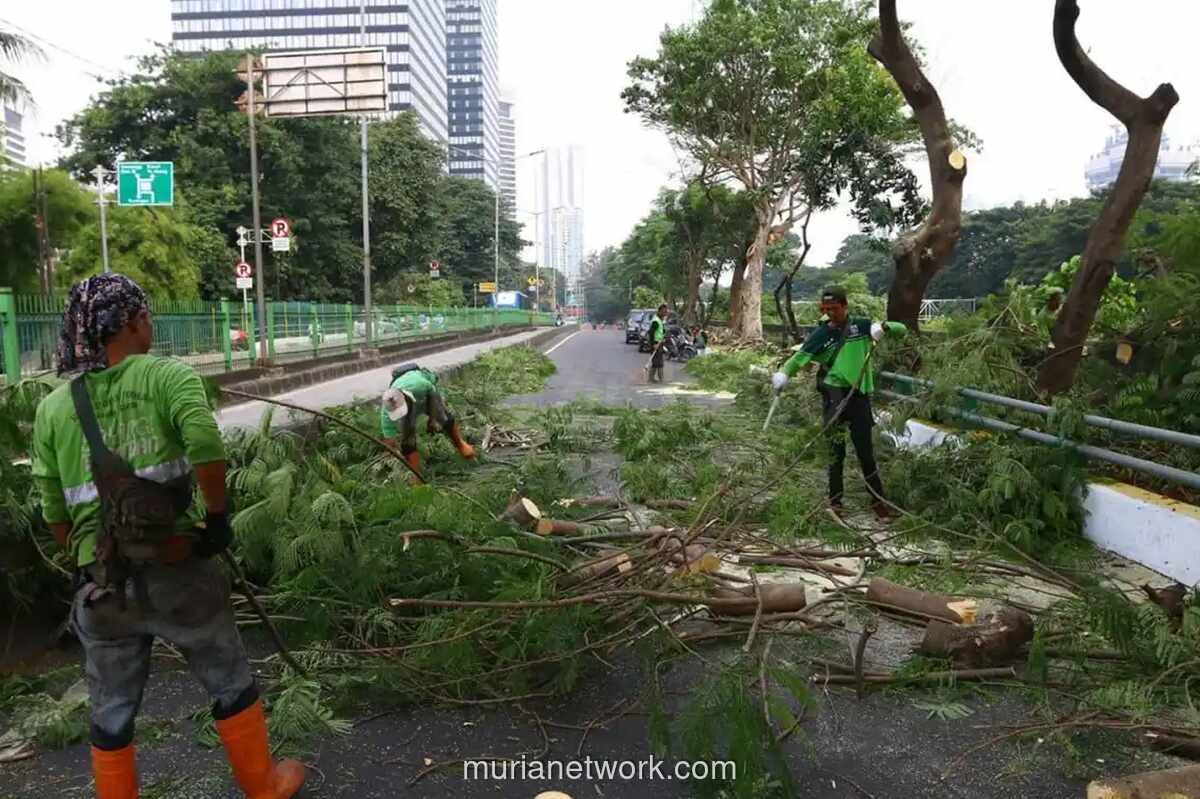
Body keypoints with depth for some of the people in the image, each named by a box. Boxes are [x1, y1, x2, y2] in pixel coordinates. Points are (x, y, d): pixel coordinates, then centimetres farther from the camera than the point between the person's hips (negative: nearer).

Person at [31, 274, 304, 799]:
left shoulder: (52, 407, 4)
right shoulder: (168, 376, -8)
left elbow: (54, 513, 6)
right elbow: (206, 445, -26)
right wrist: (218, 517, -13)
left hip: (100, 585, 3)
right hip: (176, 571, -3)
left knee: (111, 714, 19)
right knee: (231, 684, 17)